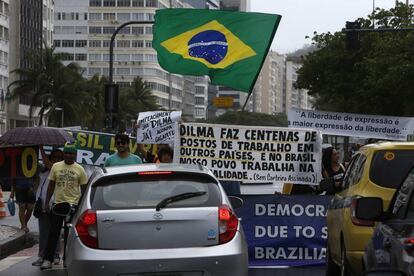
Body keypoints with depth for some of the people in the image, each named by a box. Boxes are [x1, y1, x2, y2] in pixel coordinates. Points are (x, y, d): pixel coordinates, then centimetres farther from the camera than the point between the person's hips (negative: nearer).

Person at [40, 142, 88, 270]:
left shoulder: (80, 169, 2)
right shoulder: (56, 166, 6)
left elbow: (84, 189, 6)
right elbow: (51, 185, 10)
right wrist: (47, 202, 3)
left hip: (74, 205, -1)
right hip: (57, 203, 1)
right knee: (53, 233, -1)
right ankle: (47, 259, 0)